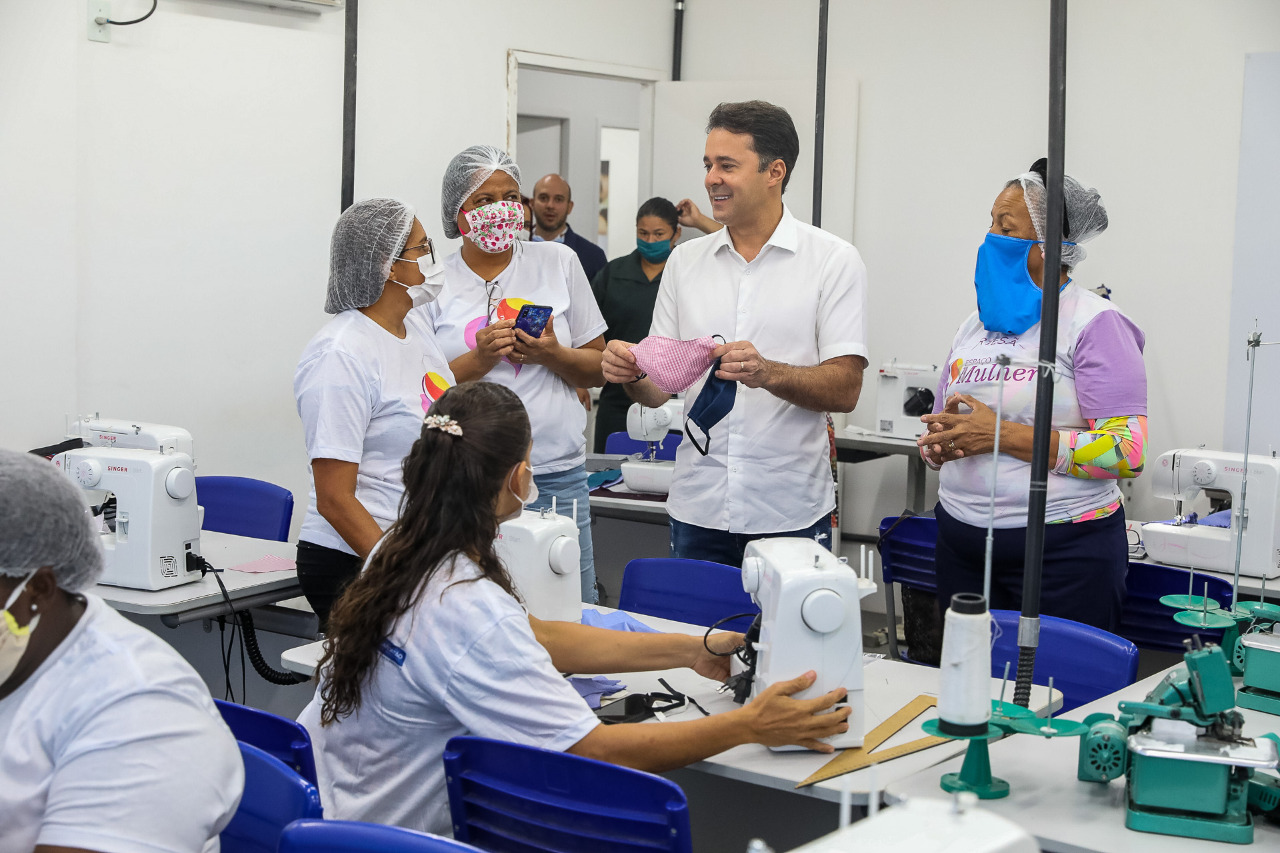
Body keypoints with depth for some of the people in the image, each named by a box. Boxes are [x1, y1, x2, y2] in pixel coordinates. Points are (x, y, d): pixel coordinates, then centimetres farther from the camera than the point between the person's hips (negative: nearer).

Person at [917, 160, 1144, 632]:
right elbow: (937, 432, 18)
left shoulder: (1095, 323, -8)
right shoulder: (977, 324, 12)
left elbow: (1126, 451, -17)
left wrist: (1003, 435, -19)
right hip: (962, 545, 6)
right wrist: (939, 443, -7)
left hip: (1062, 549, -6)